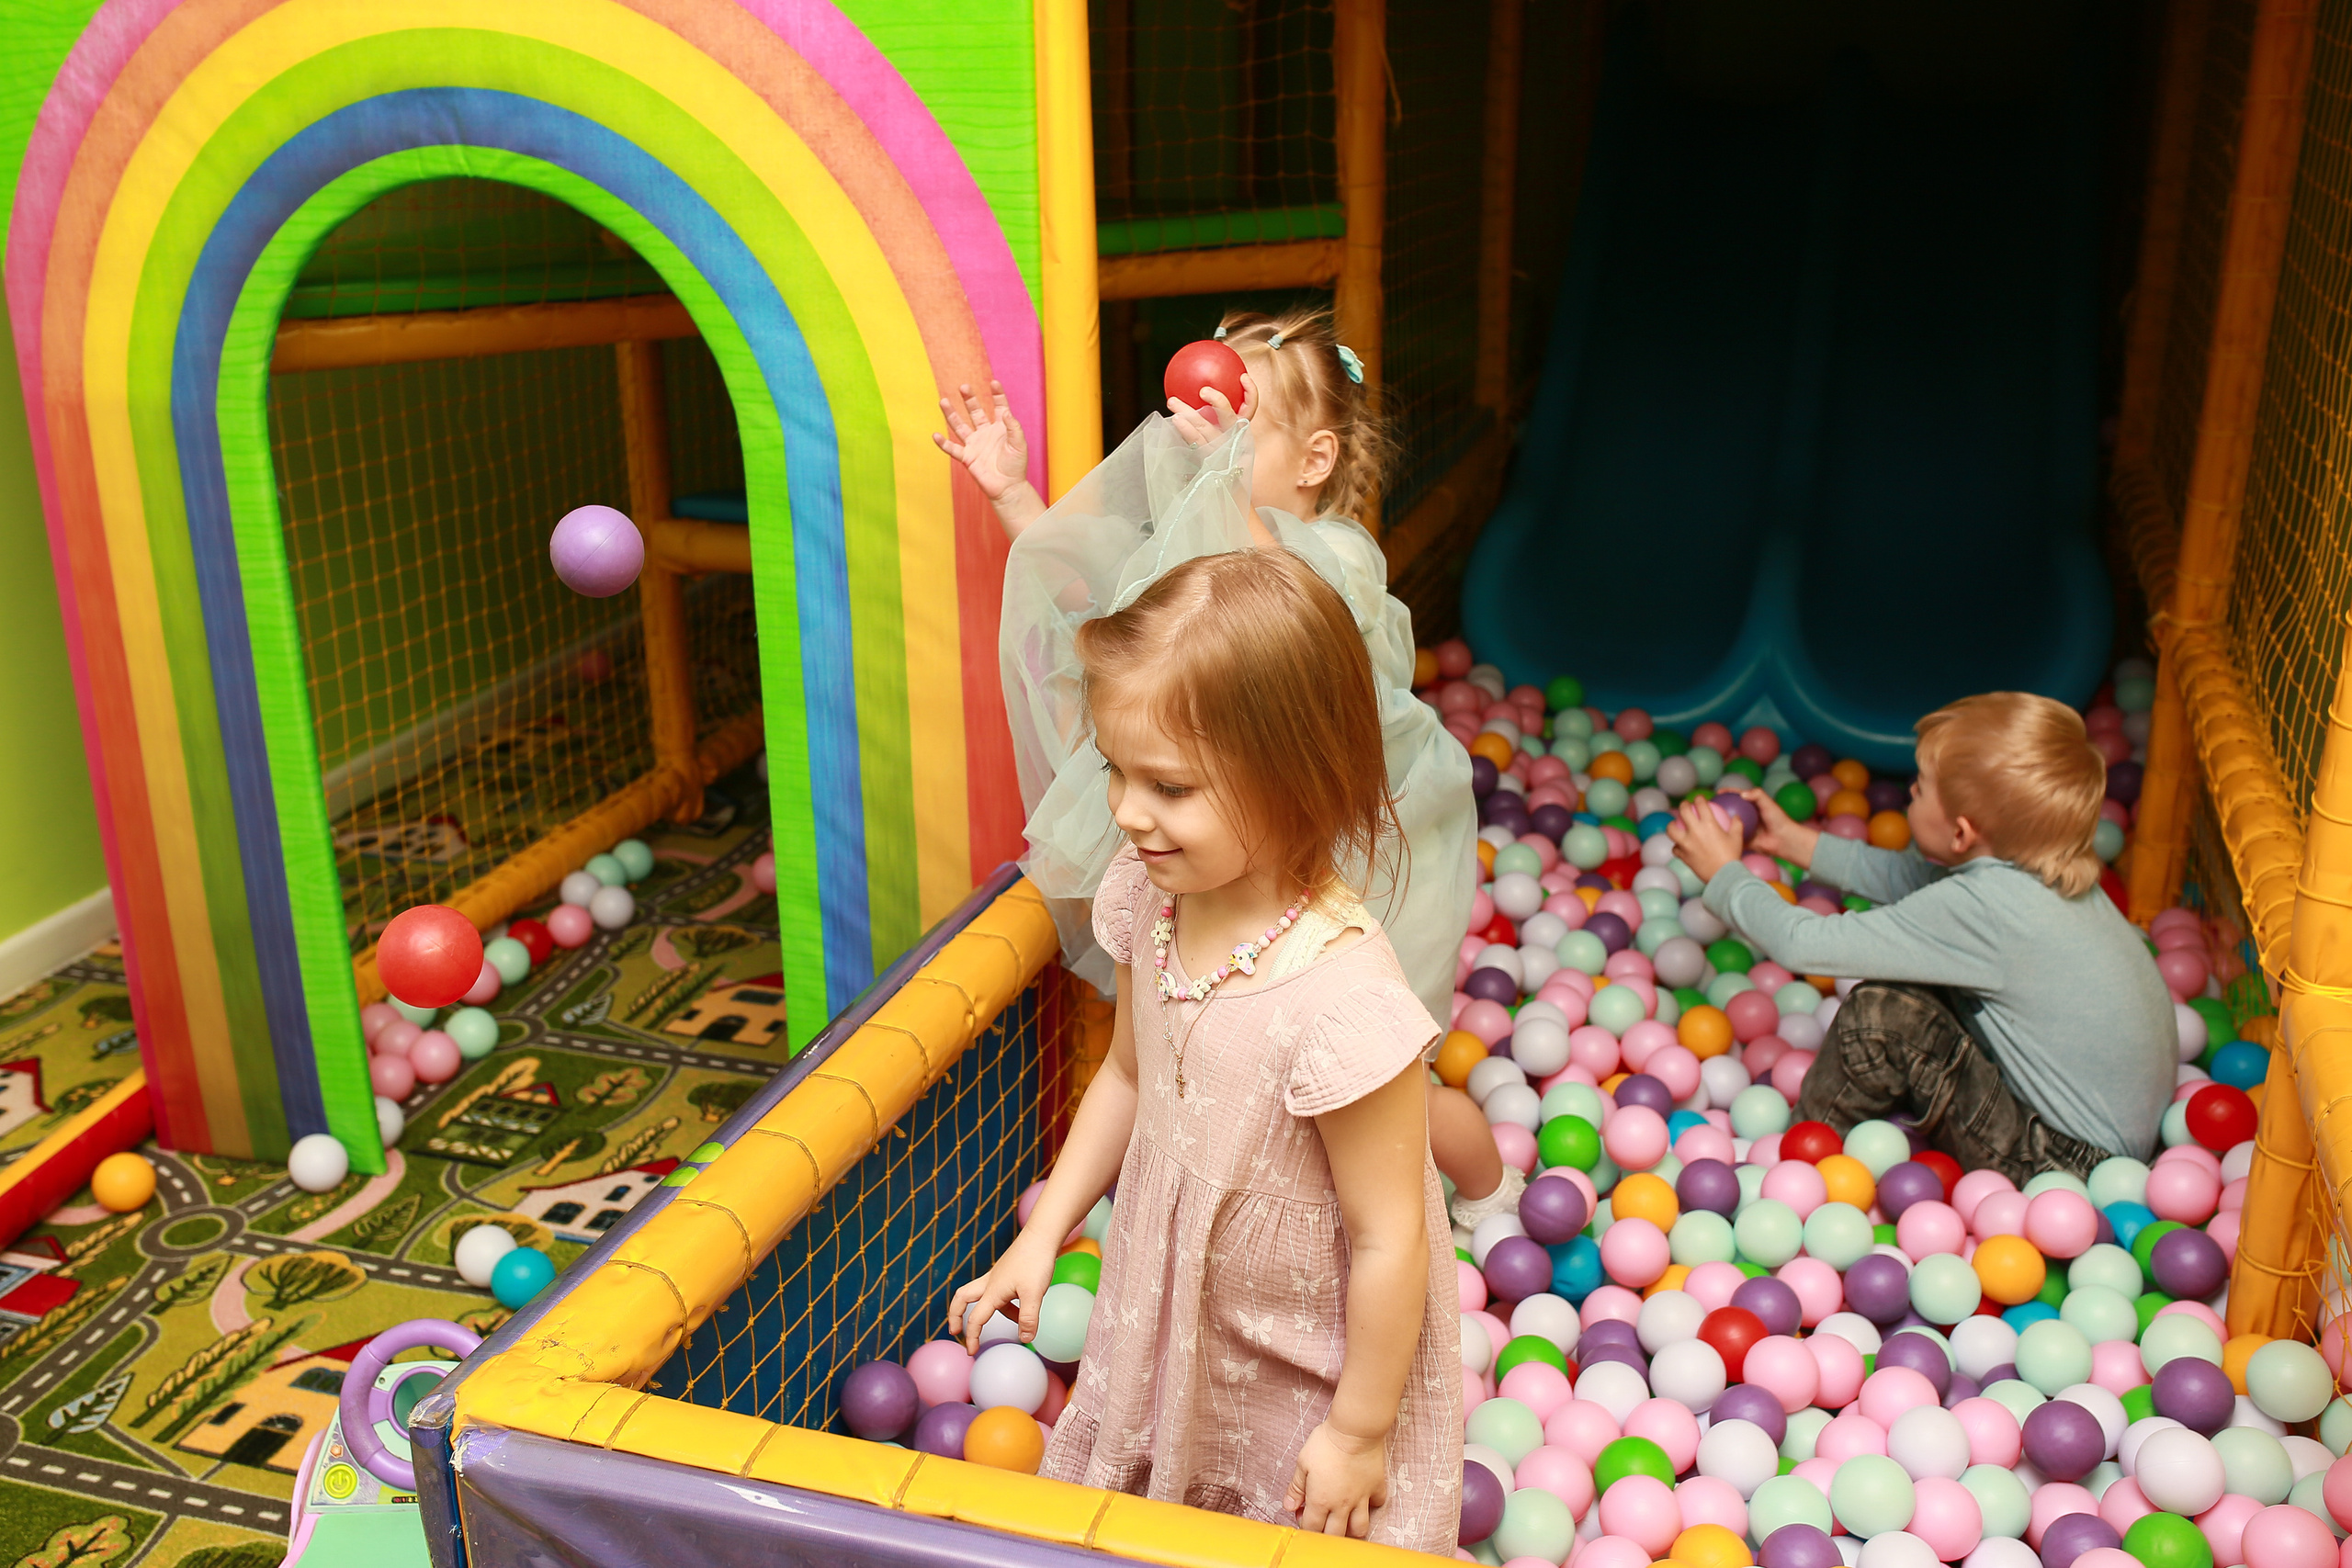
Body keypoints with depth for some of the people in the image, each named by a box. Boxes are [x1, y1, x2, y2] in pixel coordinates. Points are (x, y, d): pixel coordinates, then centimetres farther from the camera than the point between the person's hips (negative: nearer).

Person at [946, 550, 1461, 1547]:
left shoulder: (1342, 1002, -37)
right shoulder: (1148, 899, -15)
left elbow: (1388, 1241, -25)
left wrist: (1359, 1430, -14)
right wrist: (1043, 1234, 7)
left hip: (1311, 1369, -6)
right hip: (1172, 1318, 6)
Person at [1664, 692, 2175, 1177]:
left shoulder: (1984, 906, -27)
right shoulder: (2032, 865, -3)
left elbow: (1804, 946, -22)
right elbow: (1905, 878, 17)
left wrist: (1724, 873, -7)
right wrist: (1794, 840, 19)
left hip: (2070, 1162, -9)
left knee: (1882, 1014, -15)